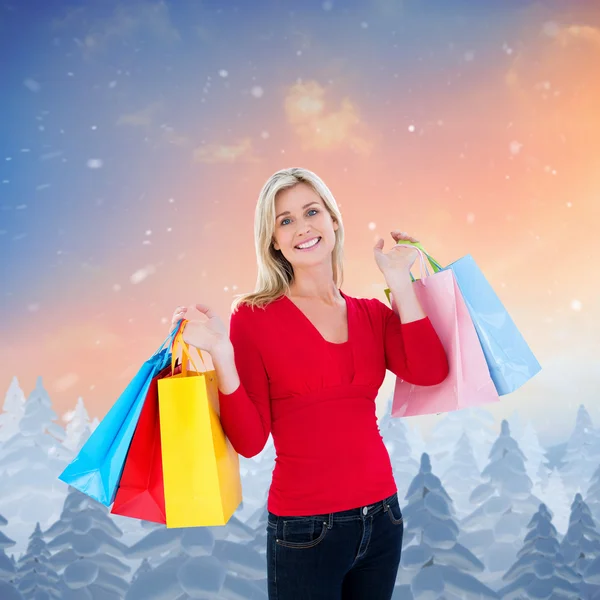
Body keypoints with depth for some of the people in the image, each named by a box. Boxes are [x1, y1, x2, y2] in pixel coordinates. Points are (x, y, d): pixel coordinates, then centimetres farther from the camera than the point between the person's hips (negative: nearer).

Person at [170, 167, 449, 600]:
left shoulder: (372, 314, 6)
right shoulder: (254, 317, -7)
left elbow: (430, 372, -13)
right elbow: (249, 441, -11)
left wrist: (400, 282, -10)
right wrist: (222, 355, -24)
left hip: (382, 517, 4)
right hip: (306, 530, -4)